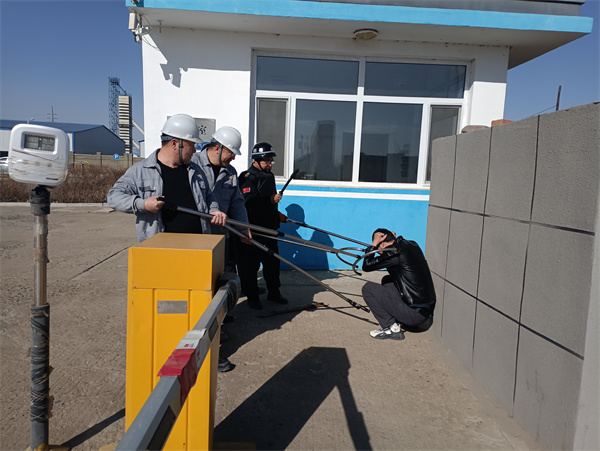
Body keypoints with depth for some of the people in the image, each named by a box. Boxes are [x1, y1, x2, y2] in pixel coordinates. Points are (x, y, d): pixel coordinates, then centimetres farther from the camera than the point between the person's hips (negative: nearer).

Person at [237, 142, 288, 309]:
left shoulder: (269, 175, 18)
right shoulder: (248, 176, -10)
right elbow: (248, 200, -24)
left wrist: (277, 214, 21)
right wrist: (271, 199, -29)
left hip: (269, 227, 8)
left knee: (273, 260, 13)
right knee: (251, 264, 0)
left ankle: (273, 292, 26)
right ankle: (252, 296, 12)